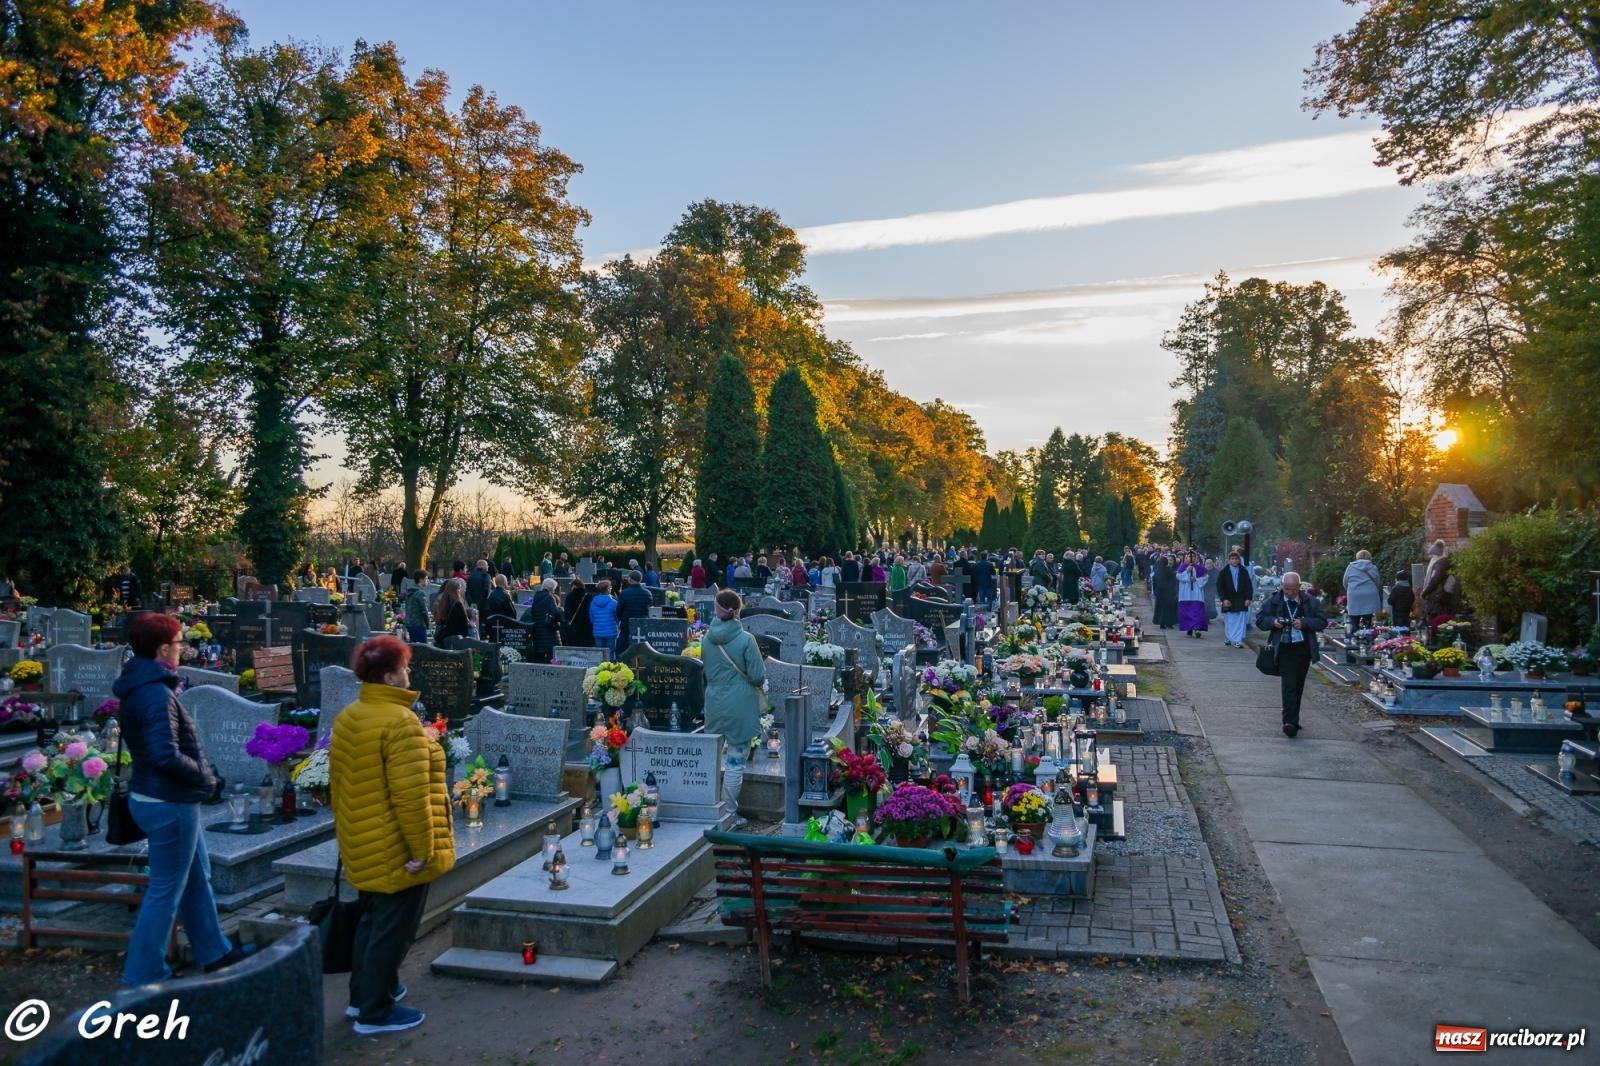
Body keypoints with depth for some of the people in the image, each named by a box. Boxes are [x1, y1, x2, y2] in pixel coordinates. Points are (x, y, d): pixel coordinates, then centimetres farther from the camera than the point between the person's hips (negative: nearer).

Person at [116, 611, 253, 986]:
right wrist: (206, 778, -14)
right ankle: (143, 975, 15)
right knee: (166, 892, 3)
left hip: (154, 796, 10)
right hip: (169, 803, -10)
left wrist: (203, 775, 6)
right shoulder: (157, 694, -24)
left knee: (197, 878, 21)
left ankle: (214, 953, 33)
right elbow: (167, 756, -30)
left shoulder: (139, 687, 8)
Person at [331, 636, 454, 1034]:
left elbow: (339, 783, 14)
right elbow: (410, 796, -25)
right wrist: (423, 849, -18)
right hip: (396, 850, -9)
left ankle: (362, 996, 37)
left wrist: (348, 830, 24)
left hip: (364, 845, 9)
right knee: (392, 929, 5)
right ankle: (375, 1013, 16)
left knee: (372, 920, 24)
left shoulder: (348, 717, 6)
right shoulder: (400, 721, -23)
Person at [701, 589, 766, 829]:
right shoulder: (745, 640, -14)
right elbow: (758, 676, -11)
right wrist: (760, 683, 11)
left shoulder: (707, 637, -1)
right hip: (740, 706, -4)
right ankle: (730, 815, 10)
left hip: (714, 704, 4)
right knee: (735, 762, 4)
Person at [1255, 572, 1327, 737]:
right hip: (1285, 650, -2)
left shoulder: (1311, 602, 1)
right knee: (1289, 685, -13)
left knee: (1298, 686, 12)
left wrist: (1304, 623, -17)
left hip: (1304, 649, 2)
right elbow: (1259, 619, 6)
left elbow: (1322, 622, -1)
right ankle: (1290, 722, -18)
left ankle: (1292, 720, 24)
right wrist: (1273, 622, -14)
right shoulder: (1272, 601, 0)